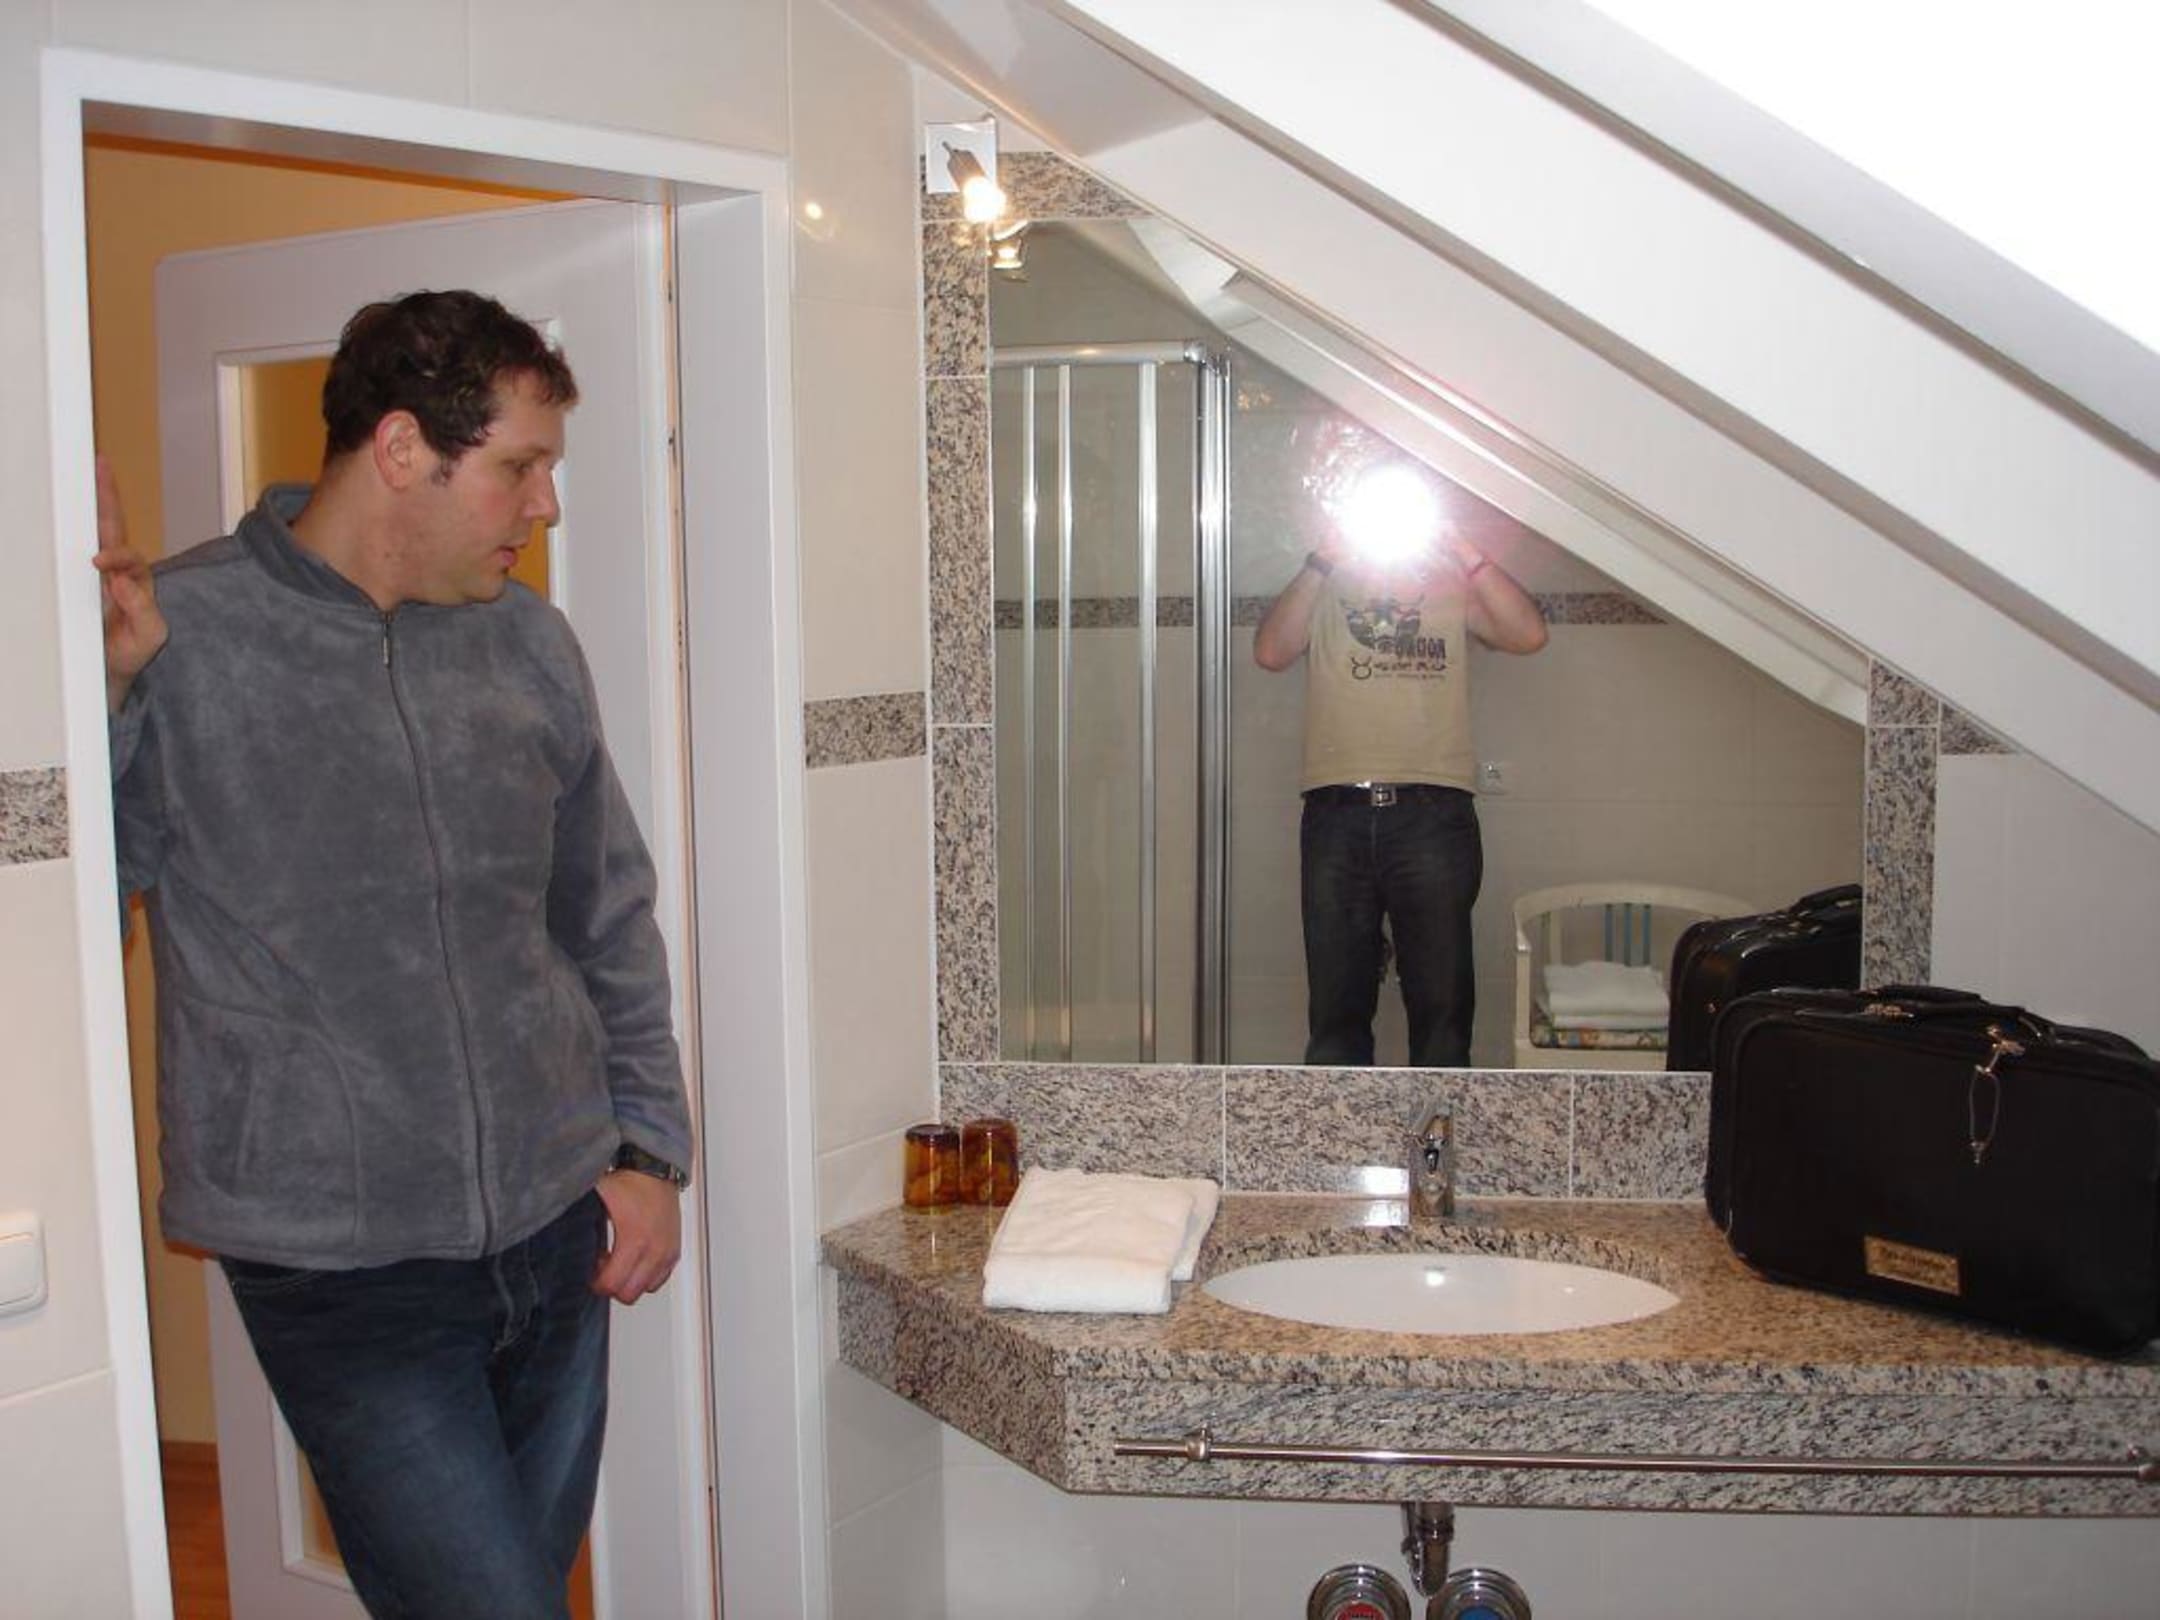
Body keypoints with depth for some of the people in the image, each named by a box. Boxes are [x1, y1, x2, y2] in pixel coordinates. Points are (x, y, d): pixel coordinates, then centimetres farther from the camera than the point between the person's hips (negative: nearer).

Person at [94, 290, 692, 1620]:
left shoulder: (529, 645, 5)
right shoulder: (177, 640, -9)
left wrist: (650, 1149, 8)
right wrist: (103, 688, -24)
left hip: (557, 1234, 5)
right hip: (343, 1267, -5)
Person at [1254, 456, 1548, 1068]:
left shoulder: (1453, 587, 14)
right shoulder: (1324, 588, 16)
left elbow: (1529, 634, -3)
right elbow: (1270, 651, -3)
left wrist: (1464, 549, -4)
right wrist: (1324, 557, -4)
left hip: (1433, 814, 0)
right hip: (1337, 814, 1)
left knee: (1442, 1005, 1)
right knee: (1336, 1008, 4)